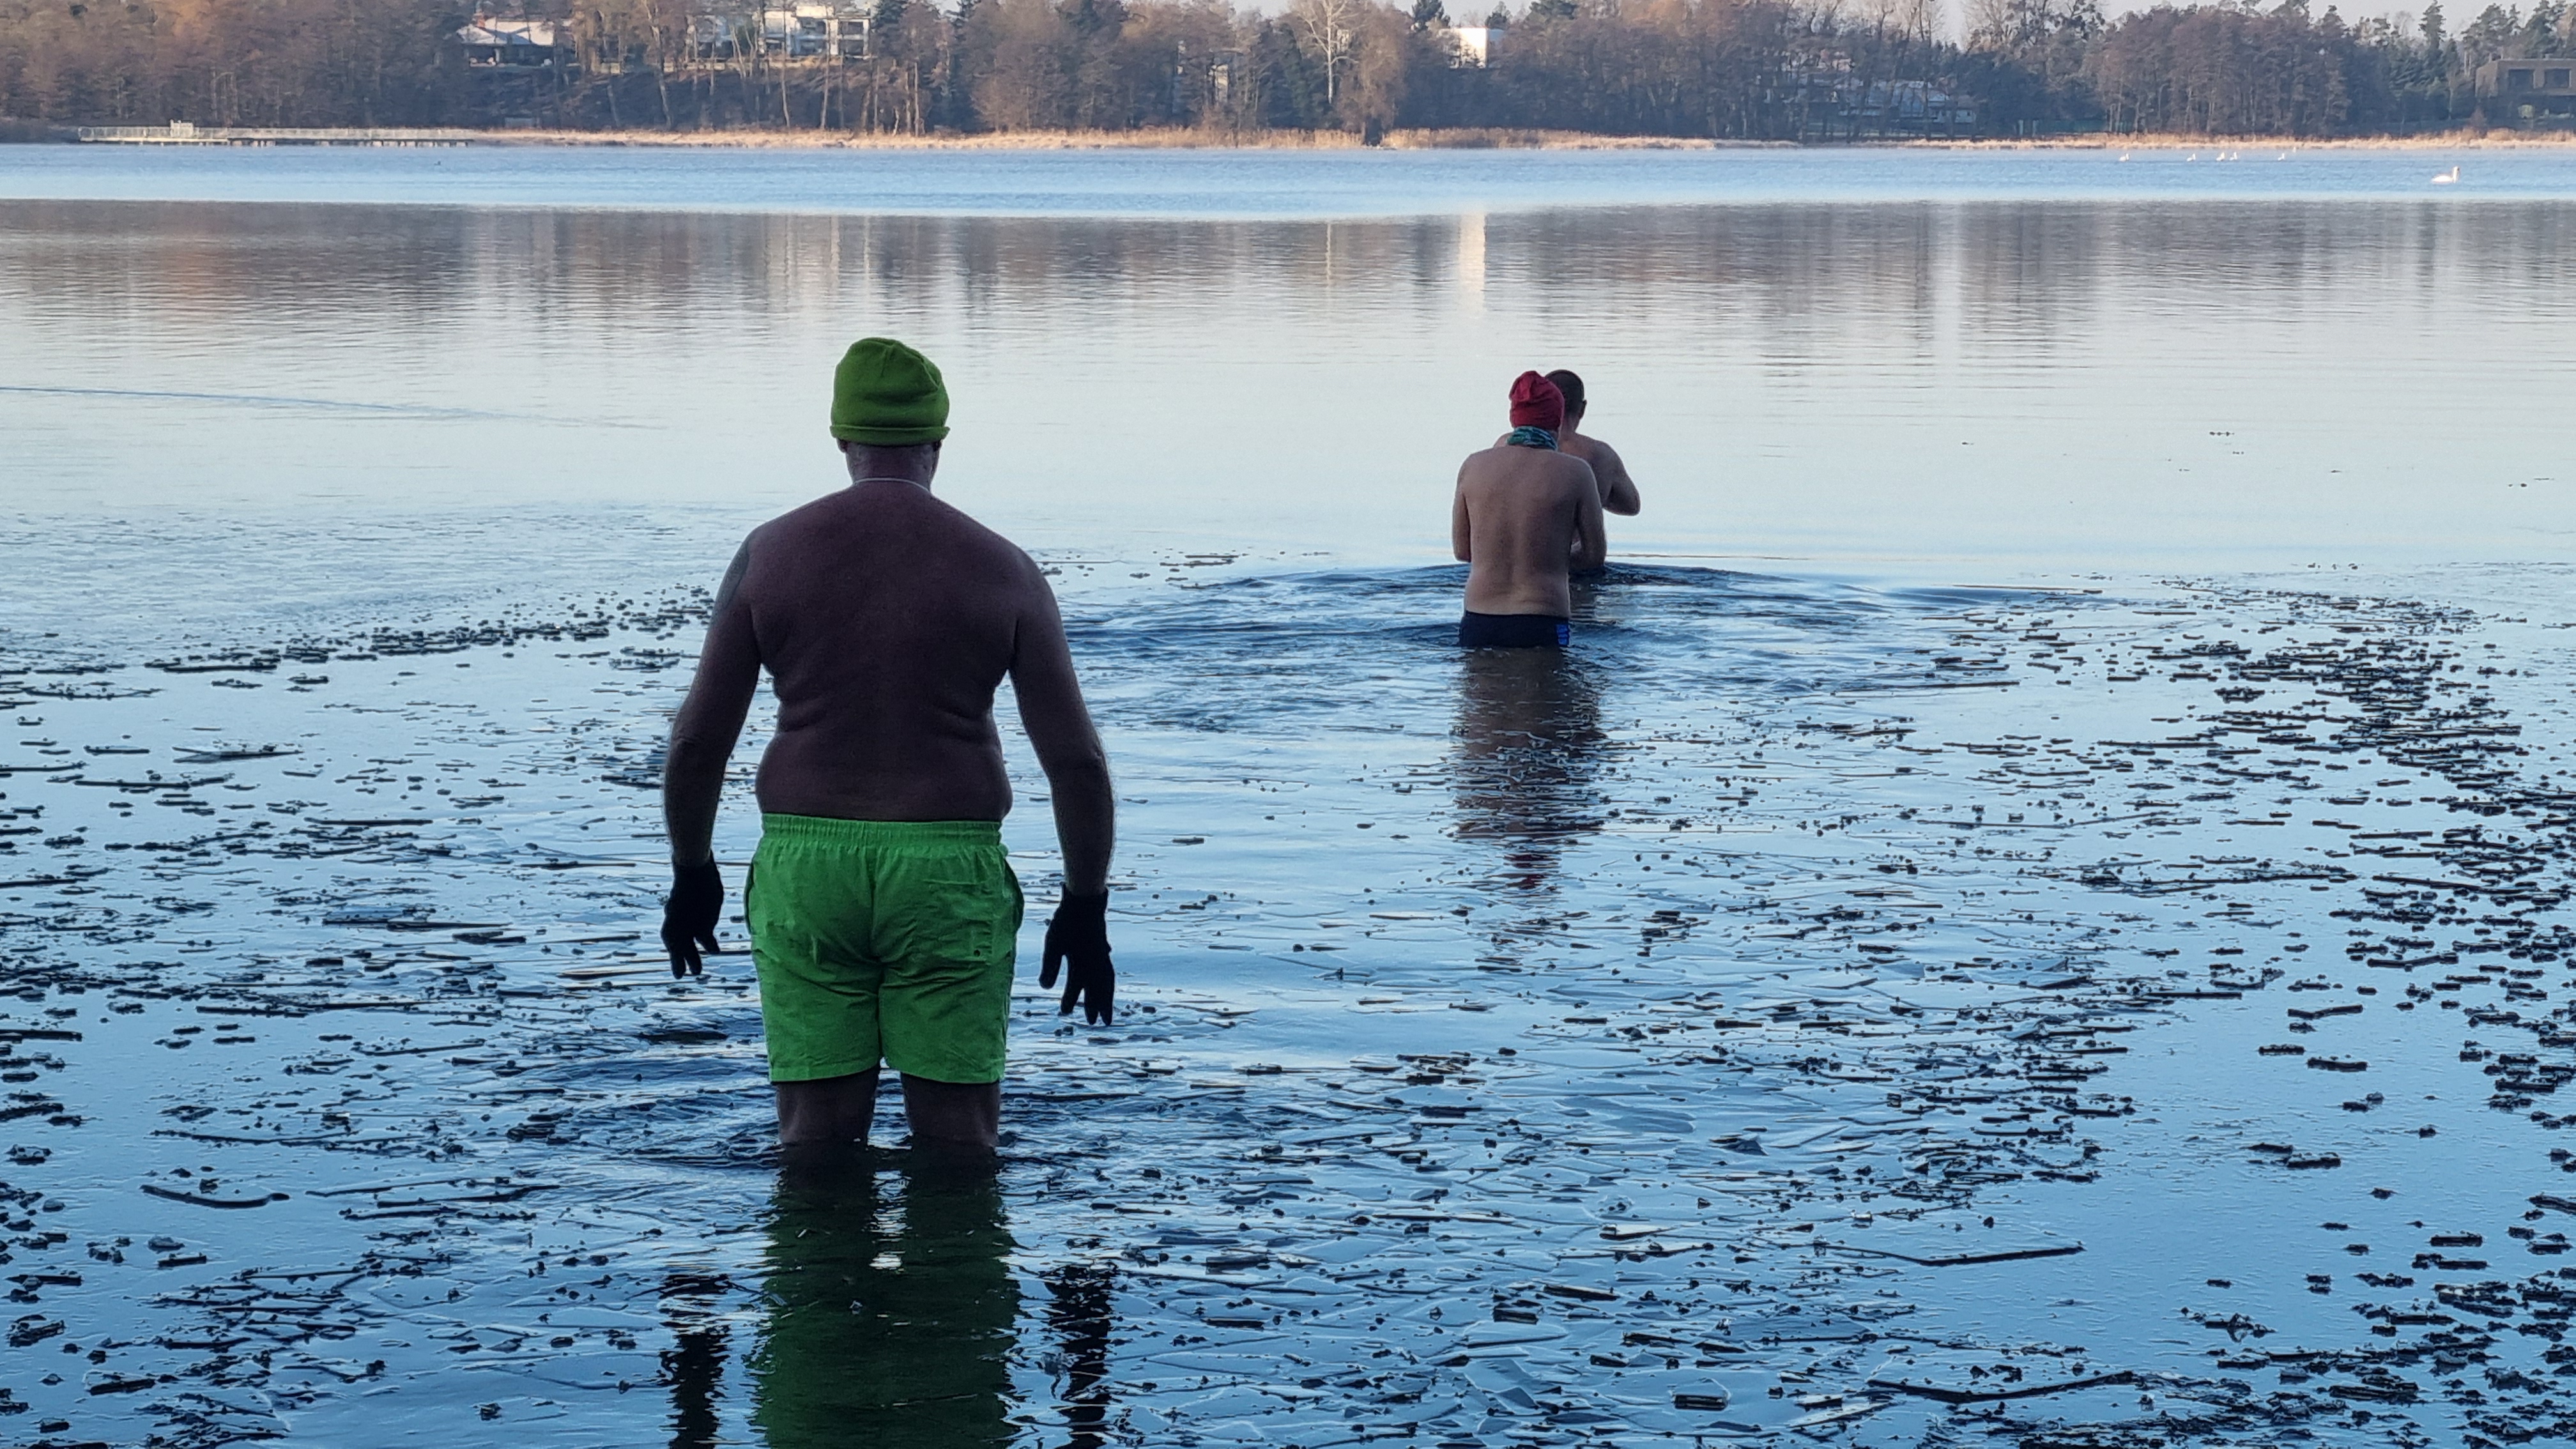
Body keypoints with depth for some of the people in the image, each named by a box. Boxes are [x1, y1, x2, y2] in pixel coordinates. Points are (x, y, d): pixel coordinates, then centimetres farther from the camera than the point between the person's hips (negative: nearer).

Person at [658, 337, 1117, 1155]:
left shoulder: (769, 555, 0)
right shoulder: (1002, 572, -2)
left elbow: (698, 740, 2)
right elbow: (1076, 758, -3)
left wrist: (691, 873, 16)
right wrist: (1086, 907, 7)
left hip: (806, 867, 1)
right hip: (948, 873, -1)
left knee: (815, 1140, 7)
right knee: (958, 1142, 5)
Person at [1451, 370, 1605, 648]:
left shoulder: (1474, 465, 5)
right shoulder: (1574, 472, -2)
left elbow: (1462, 550, 13)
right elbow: (1594, 555, 4)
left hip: (1478, 625, 3)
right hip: (1543, 626, -3)